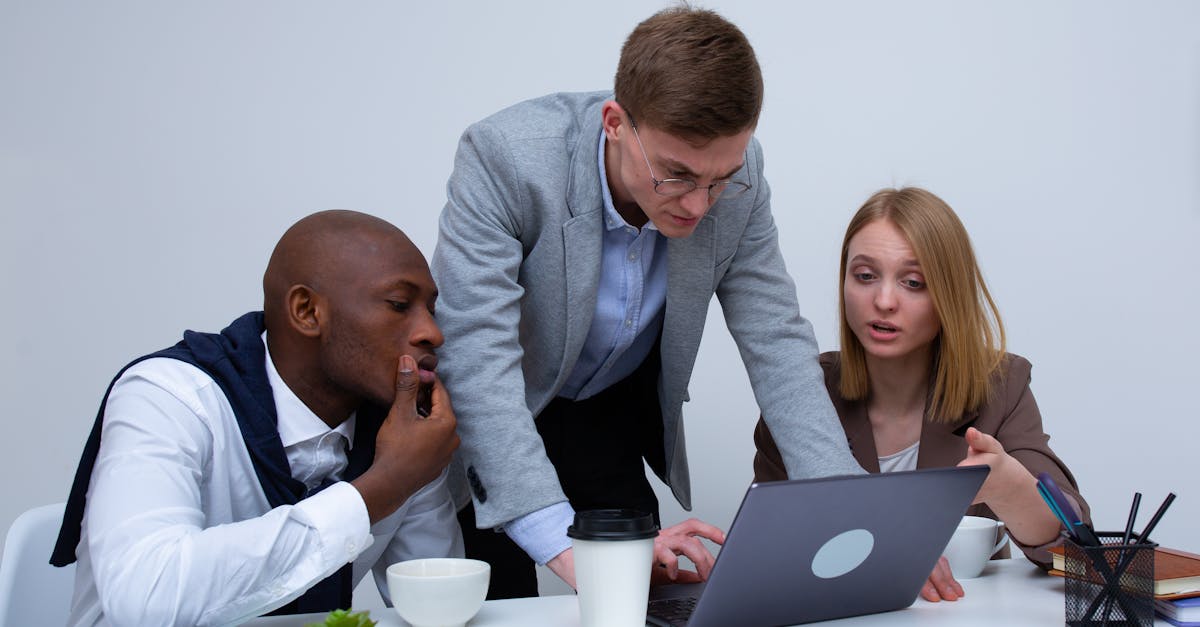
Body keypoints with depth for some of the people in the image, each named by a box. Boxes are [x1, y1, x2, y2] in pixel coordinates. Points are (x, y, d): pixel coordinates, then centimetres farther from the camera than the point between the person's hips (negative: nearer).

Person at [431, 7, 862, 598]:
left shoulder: (734, 174, -19)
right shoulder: (504, 156, -33)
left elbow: (776, 339, -14)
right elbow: (477, 357, -39)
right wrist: (565, 547, -48)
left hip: (615, 412, 3)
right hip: (487, 418, -3)